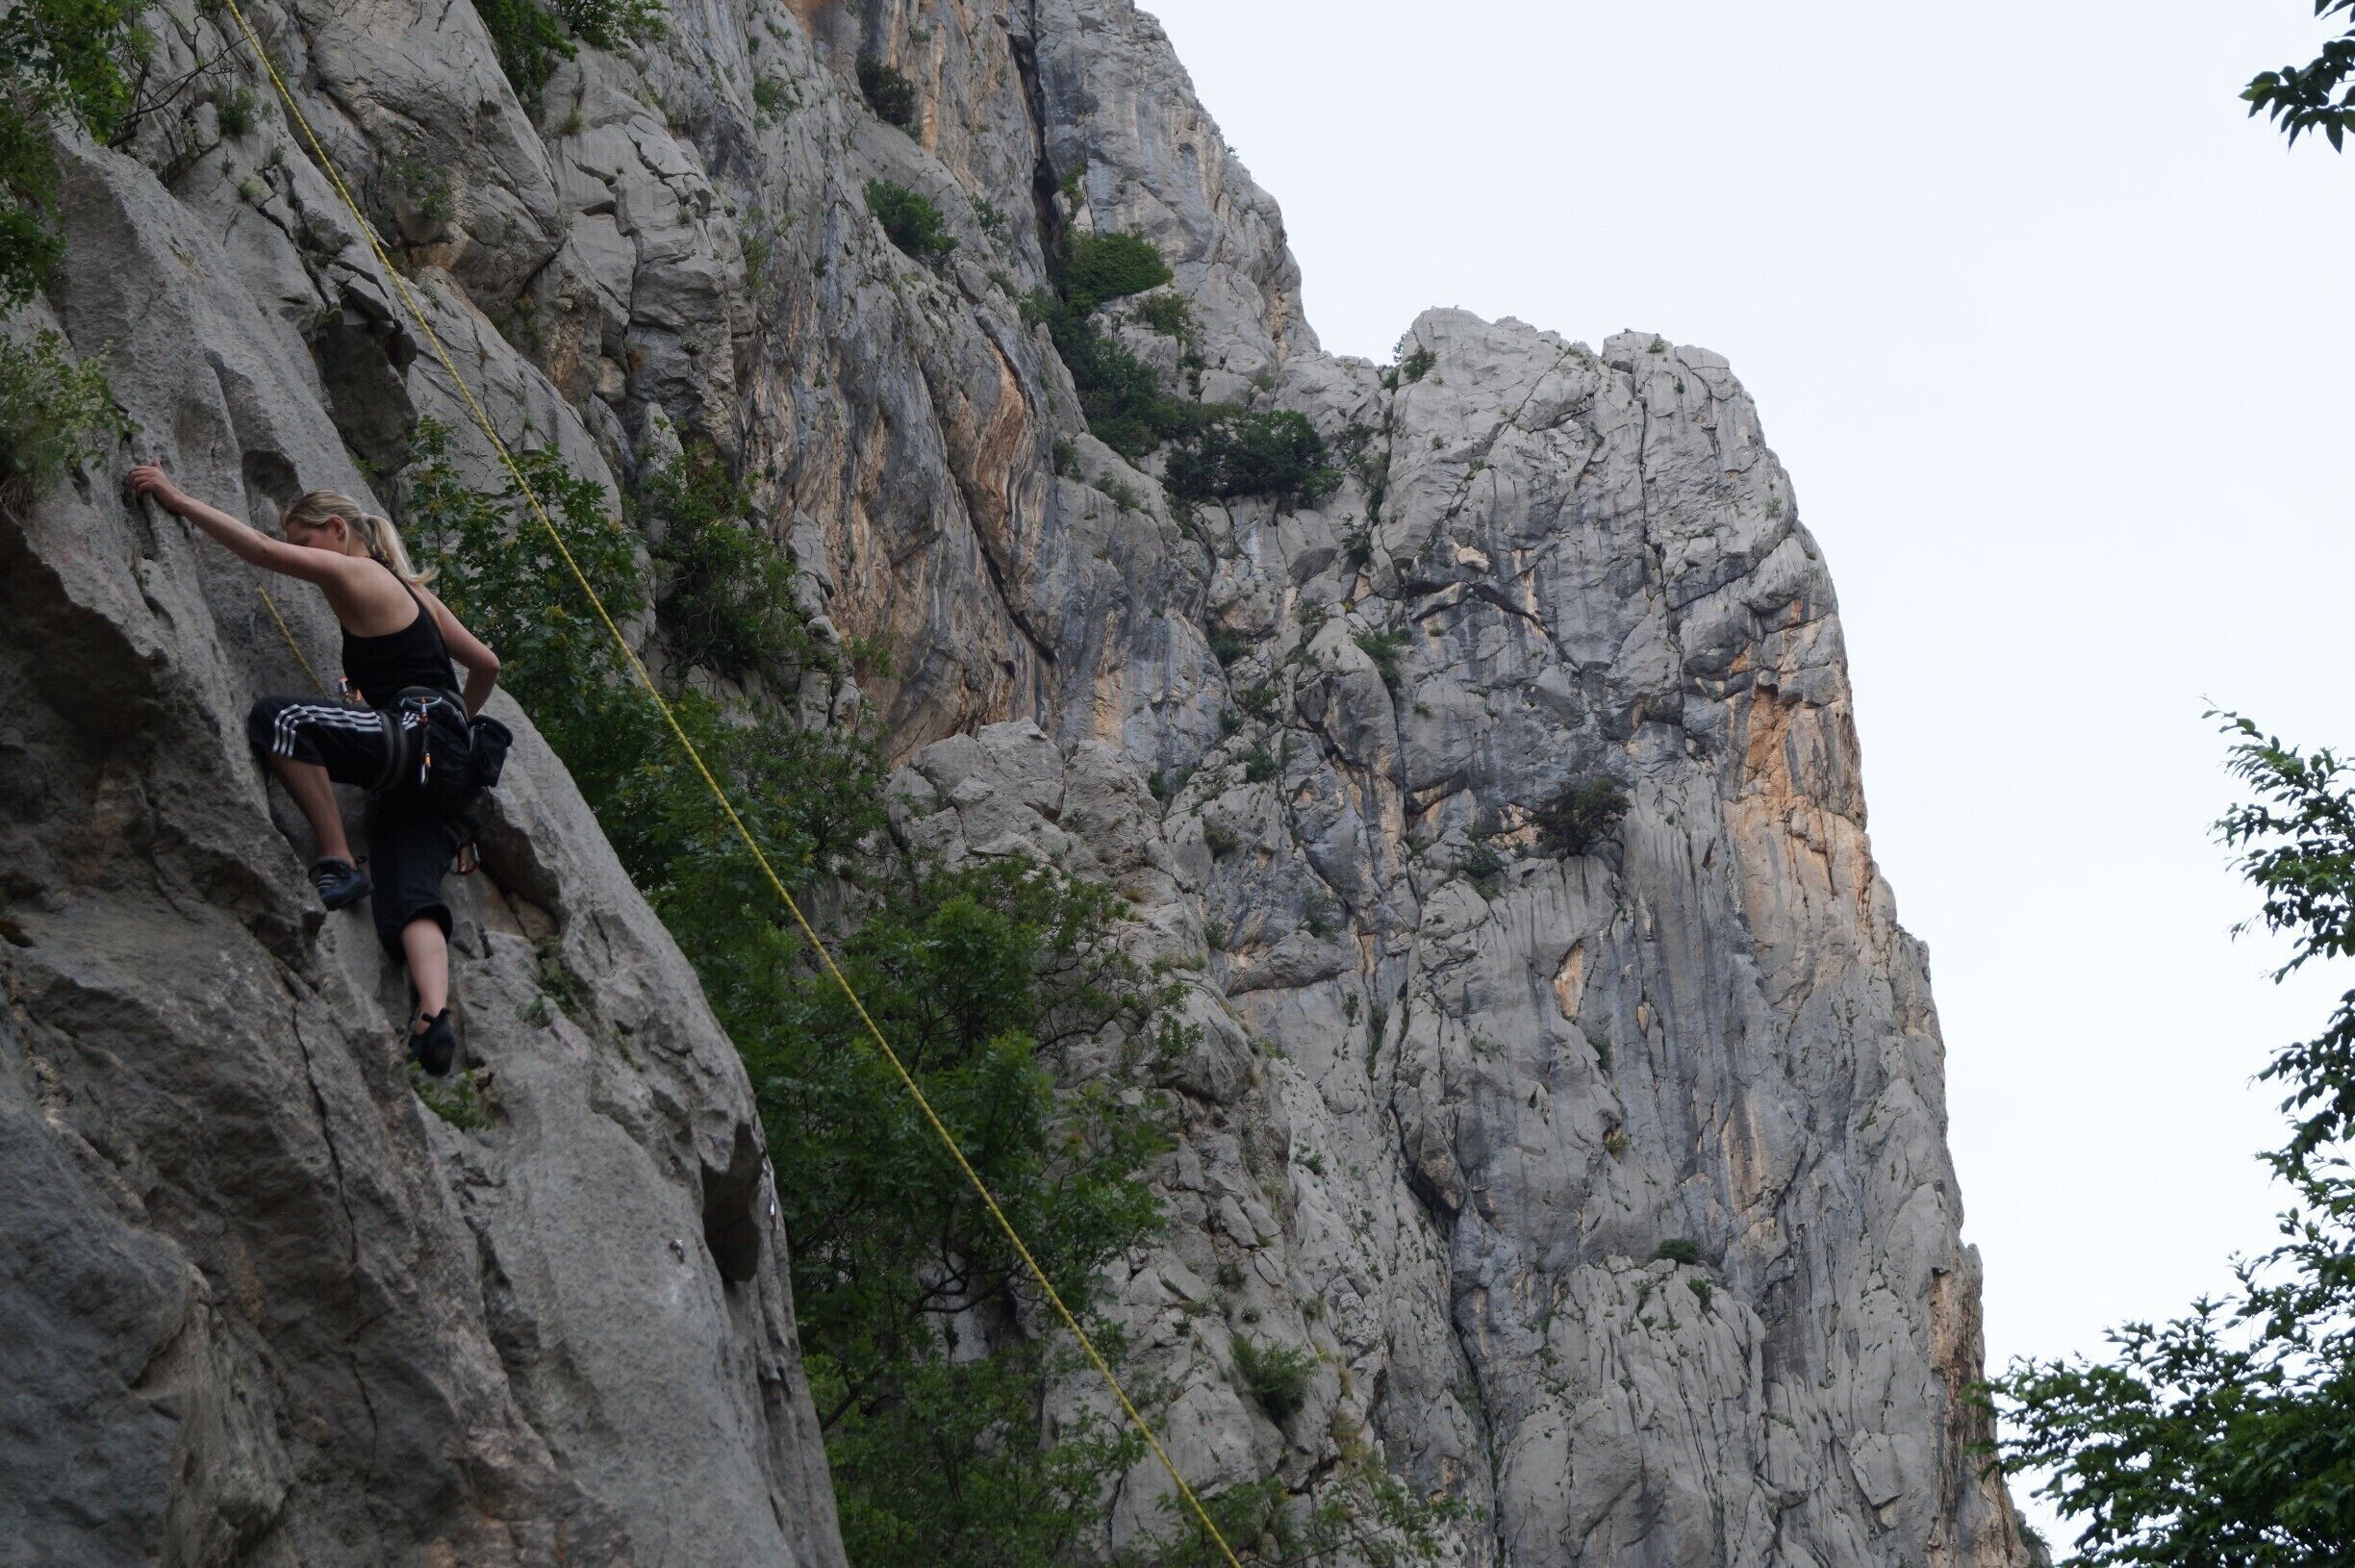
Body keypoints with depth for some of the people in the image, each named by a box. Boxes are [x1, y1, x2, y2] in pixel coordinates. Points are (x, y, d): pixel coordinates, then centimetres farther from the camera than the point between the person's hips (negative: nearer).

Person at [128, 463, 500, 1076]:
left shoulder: (356, 575, 2)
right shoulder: (413, 591, 28)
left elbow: (264, 551, -8)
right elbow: (486, 664, 31)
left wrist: (178, 500, -2)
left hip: (418, 734, -9)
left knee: (276, 719, -20)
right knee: (409, 895, -10)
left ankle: (338, 864, -20)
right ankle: (435, 1014, -34)